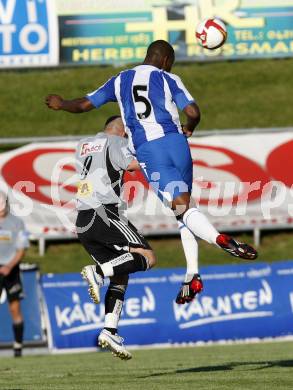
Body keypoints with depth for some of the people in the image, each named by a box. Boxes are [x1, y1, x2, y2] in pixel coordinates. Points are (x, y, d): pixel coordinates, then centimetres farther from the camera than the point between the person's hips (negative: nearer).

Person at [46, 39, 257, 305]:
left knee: (181, 207, -13)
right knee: (186, 203, 14)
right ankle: (191, 276, 3)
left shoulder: (120, 80, 18)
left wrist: (61, 104, 46)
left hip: (147, 151, 0)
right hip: (175, 142, 0)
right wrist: (189, 129, 20)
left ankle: (221, 239, -40)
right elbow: (193, 112, -3)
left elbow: (84, 104, 25)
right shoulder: (168, 79, 9)